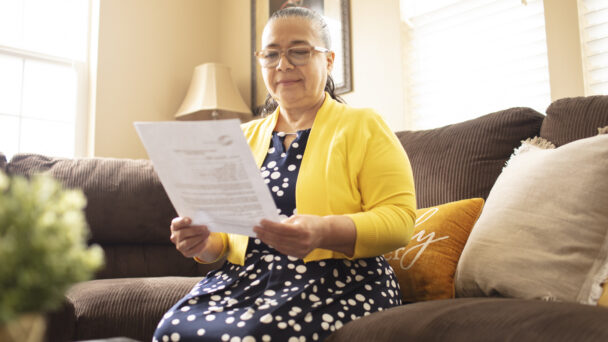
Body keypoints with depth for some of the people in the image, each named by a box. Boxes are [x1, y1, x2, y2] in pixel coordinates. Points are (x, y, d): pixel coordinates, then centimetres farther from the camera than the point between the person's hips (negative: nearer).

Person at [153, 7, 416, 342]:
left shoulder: (363, 126, 5)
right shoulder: (245, 136, 18)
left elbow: (398, 217, -6)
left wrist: (323, 233, -24)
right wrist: (205, 242, -6)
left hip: (336, 280, -3)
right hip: (243, 277, 4)